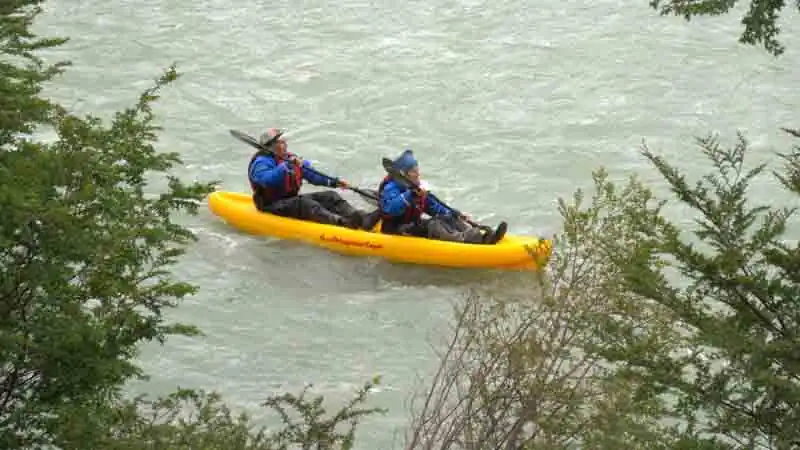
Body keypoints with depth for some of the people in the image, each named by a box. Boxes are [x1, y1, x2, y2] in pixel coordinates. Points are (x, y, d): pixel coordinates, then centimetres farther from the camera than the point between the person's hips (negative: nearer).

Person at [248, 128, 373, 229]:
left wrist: (334, 182, 2)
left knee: (331, 196, -6)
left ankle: (361, 217, -28)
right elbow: (267, 179, -35)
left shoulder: (290, 158, 15)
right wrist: (285, 166, -41)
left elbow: (312, 175, 14)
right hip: (273, 206, -9)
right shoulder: (262, 162, -12)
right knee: (305, 203, -34)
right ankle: (341, 222, -55)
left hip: (292, 199, 9)